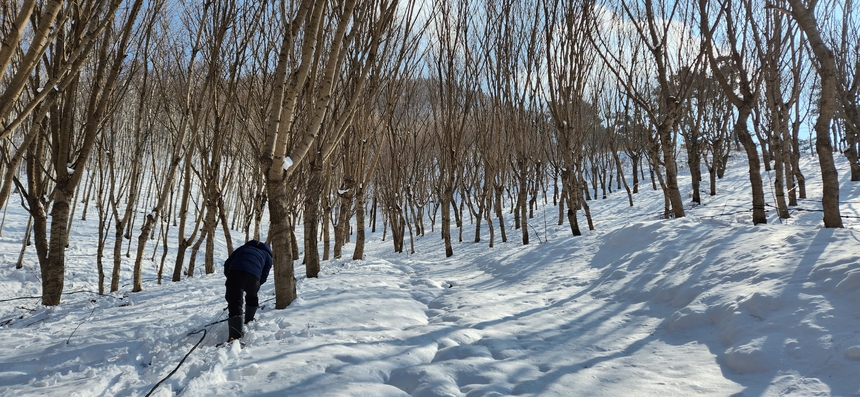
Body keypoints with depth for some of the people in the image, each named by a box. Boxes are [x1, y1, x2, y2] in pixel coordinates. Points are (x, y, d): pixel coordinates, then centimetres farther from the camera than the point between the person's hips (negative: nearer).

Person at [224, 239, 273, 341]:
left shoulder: (243, 248, 38)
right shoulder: (267, 255, 32)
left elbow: (228, 263, 24)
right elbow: (264, 276, 18)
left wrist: (229, 277, 33)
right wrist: (255, 287, 31)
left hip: (235, 272, 0)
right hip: (253, 276, 0)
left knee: (234, 303, -3)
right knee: (252, 298, 32)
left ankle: (235, 335, -15)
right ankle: (249, 321, 46)